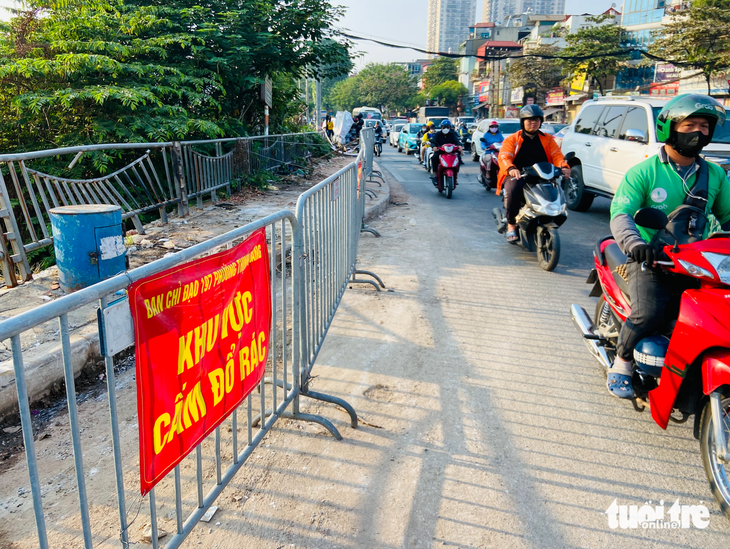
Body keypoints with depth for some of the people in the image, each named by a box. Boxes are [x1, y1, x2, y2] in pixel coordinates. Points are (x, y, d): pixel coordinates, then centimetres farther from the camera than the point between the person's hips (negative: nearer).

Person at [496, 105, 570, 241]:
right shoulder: (512, 139, 8)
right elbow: (503, 157, -8)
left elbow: (557, 155, 6)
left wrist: (564, 166, -18)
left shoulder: (547, 140, 18)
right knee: (513, 190, -37)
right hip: (517, 177, -3)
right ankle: (511, 224, -17)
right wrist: (511, 169, -32)